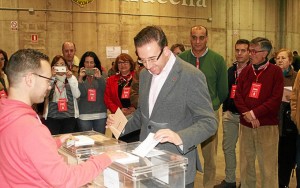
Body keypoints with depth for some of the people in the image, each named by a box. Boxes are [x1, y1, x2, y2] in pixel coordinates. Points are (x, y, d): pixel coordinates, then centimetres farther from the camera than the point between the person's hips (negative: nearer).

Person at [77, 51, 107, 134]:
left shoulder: (101, 76, 6)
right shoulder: (79, 77, 1)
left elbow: (105, 91, -9)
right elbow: (79, 94, -8)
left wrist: (99, 77, -23)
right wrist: (80, 78, -19)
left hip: (100, 115, 1)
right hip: (84, 115, -1)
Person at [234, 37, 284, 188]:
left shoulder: (275, 71, -2)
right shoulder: (245, 71, 11)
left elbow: (276, 99, -9)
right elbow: (238, 95, 5)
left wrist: (254, 113, -15)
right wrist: (247, 114, -10)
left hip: (267, 125, -4)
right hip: (245, 124, 4)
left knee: (268, 166, -1)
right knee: (246, 163, 10)